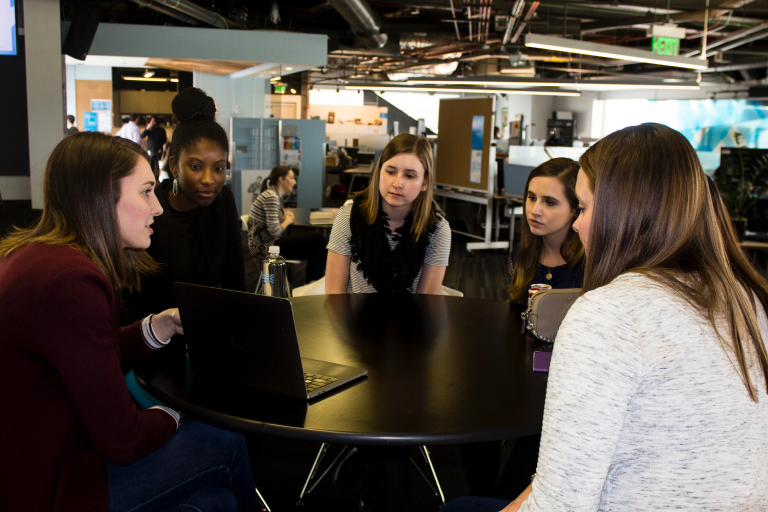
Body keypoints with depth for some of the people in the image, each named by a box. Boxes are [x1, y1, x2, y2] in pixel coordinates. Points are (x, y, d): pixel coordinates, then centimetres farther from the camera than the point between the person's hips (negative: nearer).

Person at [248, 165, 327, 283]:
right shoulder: (270, 197, -17)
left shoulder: (277, 196, 13)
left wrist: (286, 214, 10)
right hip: (265, 248, -10)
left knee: (314, 251, -11)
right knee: (318, 238, -11)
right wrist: (287, 221, -4)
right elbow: (275, 232, -23)